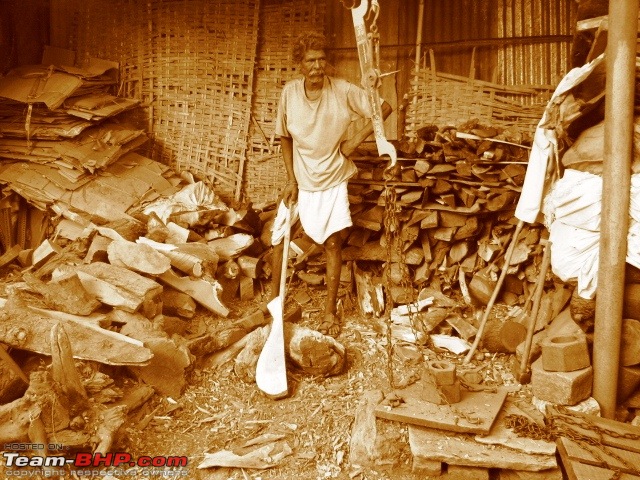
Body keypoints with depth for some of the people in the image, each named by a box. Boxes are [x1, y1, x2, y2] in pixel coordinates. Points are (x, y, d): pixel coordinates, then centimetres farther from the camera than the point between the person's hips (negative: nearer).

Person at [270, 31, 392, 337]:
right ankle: (274, 299, 26)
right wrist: (291, 180, -4)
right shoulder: (289, 92, -9)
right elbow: (285, 138, 1)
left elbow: (384, 109, -7)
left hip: (332, 180, -2)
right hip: (300, 179, 2)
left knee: (332, 243, 0)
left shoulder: (343, 91, -15)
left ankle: (330, 312, 14)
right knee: (279, 237, 4)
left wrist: (356, 140, -12)